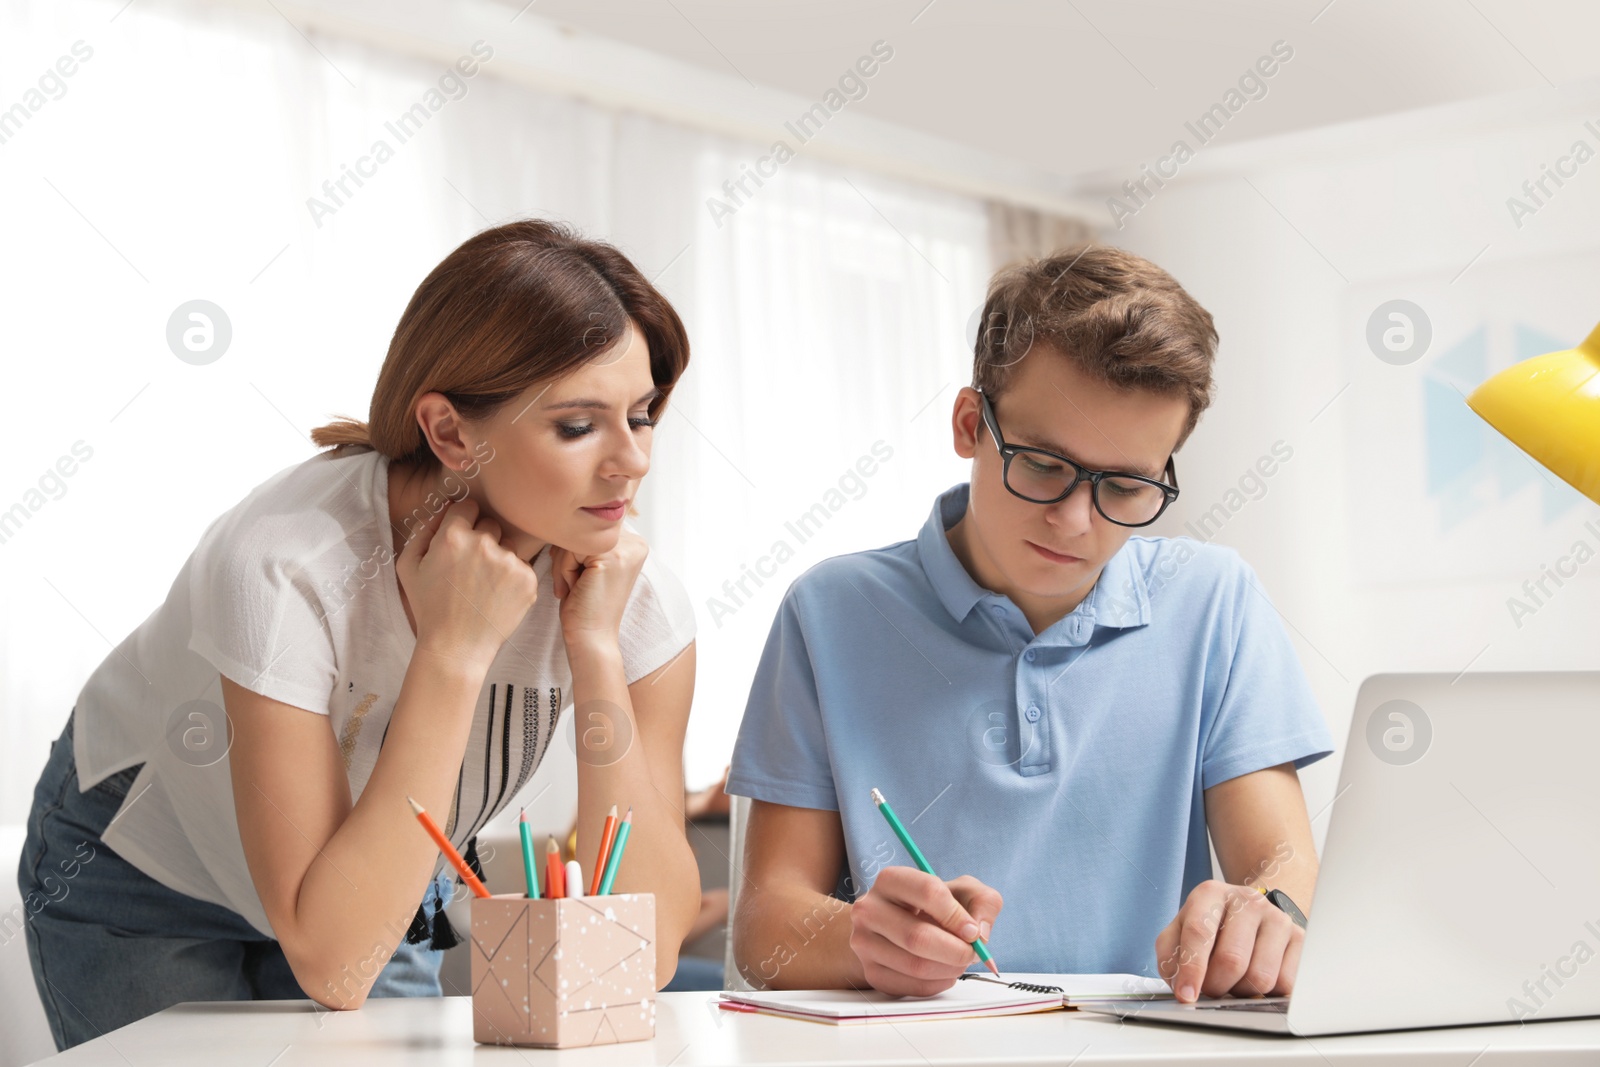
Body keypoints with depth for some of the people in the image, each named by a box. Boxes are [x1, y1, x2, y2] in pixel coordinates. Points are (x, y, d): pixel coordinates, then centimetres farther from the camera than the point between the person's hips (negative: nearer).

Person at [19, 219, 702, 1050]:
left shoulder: (634, 595, -23)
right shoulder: (285, 568, -36)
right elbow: (332, 967, -38)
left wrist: (598, 648, -33)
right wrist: (454, 647, -41)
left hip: (376, 894, 3)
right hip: (141, 878, -3)